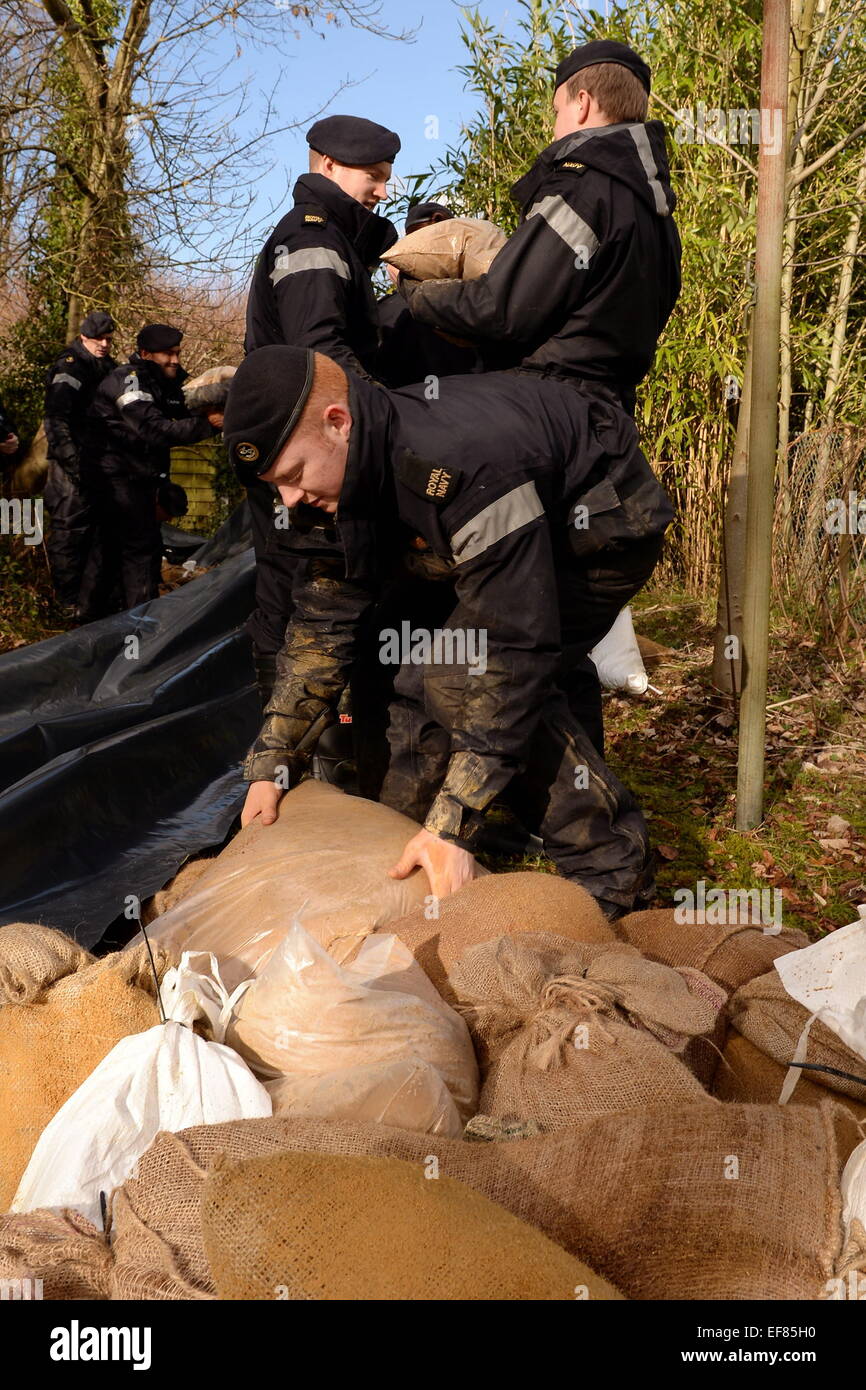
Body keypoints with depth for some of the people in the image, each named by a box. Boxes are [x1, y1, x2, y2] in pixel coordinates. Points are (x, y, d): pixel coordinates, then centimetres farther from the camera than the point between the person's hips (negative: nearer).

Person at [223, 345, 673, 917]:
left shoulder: (466, 463, -38)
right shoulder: (358, 467, -9)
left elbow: (514, 651, -38)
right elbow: (326, 621, -2)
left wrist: (453, 827, -38)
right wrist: (272, 765, -4)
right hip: (538, 524, 9)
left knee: (463, 672, -21)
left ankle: (611, 870, -11)